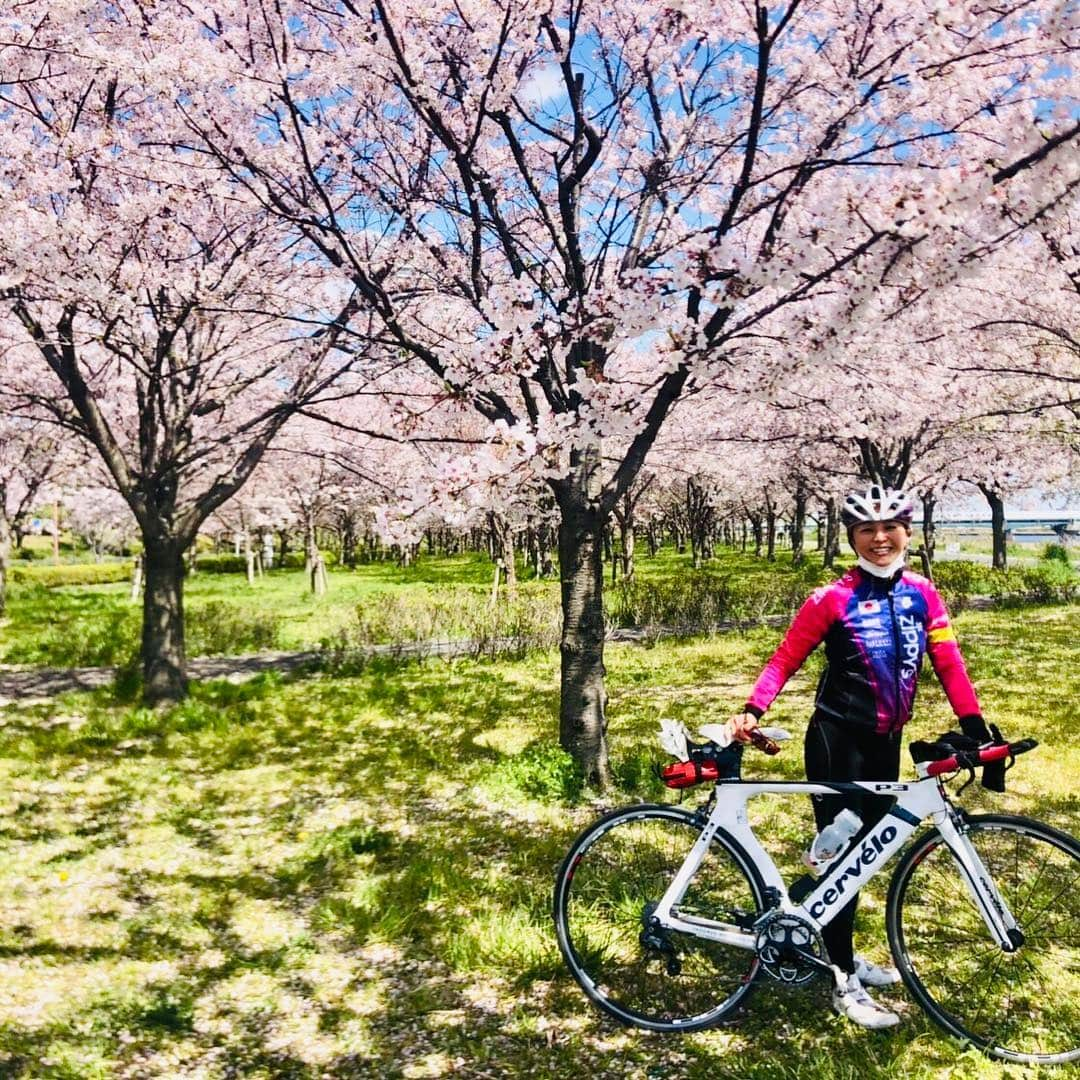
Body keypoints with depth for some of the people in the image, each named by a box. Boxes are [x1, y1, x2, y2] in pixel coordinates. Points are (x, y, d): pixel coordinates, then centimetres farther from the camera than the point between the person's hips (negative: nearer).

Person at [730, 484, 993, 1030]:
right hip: (837, 740, -5)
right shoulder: (833, 599, -12)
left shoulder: (922, 594, 2)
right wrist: (752, 711, -24)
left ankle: (843, 953, 36)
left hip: (885, 742, 6)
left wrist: (975, 726, -9)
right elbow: (785, 659, -11)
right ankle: (845, 984, 13)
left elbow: (948, 663, 0)